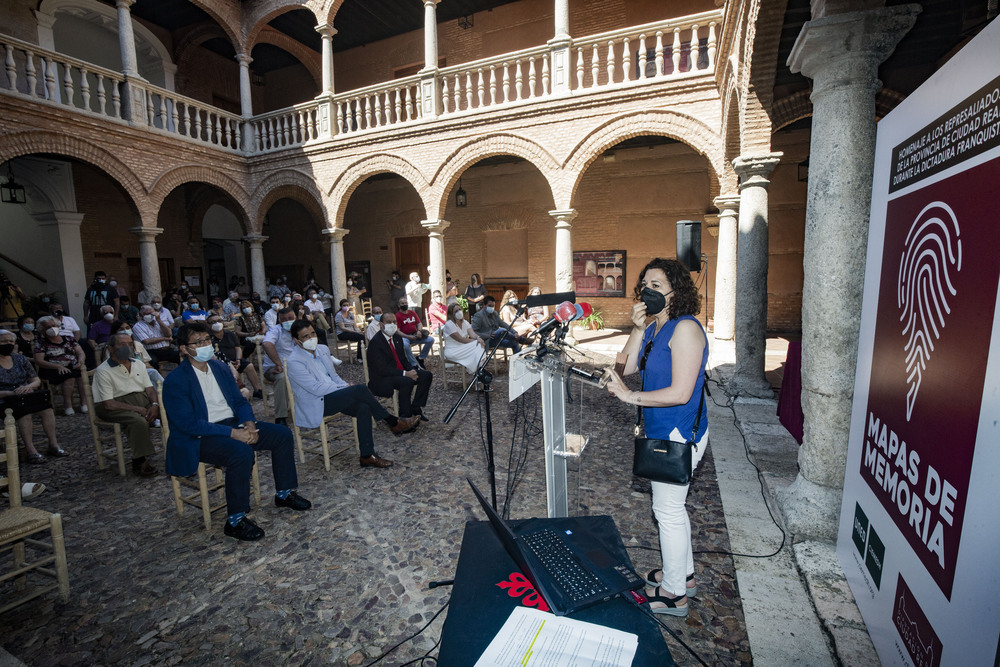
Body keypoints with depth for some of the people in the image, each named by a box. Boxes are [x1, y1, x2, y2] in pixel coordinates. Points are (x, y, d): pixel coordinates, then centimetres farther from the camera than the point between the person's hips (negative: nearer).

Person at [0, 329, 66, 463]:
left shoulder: (21, 359, 10)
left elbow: (37, 380, 9)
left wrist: (28, 386, -13)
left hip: (26, 397, 4)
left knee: (47, 407, -25)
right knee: (24, 411, -34)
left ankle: (53, 444, -18)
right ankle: (30, 451, -29)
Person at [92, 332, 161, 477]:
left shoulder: (139, 364, 13)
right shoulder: (103, 371, -6)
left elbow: (149, 388, 12)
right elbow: (108, 404, -13)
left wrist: (155, 404, -9)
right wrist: (137, 409, -20)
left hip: (142, 398, 6)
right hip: (118, 404, -6)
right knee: (139, 421, -36)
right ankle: (139, 463, -22)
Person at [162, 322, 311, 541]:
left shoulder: (221, 368, 9)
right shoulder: (175, 381, -13)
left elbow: (239, 401, 11)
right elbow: (189, 424, -20)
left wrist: (249, 424, -10)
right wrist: (232, 433, -27)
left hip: (233, 424, 7)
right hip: (199, 438, -7)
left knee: (282, 434, -5)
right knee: (241, 452, -34)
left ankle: (284, 493, 10)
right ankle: (235, 520, -19)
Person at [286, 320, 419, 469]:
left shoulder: (323, 349, 10)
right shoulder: (294, 361, -13)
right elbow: (316, 388, -19)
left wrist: (347, 387, 0)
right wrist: (345, 389, -15)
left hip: (333, 397, 7)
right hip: (314, 406, -7)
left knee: (363, 407, -22)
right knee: (360, 389, -26)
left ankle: (367, 456, -18)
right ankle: (394, 423, -14)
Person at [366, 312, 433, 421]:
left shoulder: (398, 338, 10)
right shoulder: (375, 342, -16)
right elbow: (382, 369, -23)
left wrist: (412, 370, -6)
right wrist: (405, 374, -27)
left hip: (400, 374, 9)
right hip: (381, 379, -9)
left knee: (427, 375, -4)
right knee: (407, 382, -34)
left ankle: (416, 408, 1)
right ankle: (405, 417, -21)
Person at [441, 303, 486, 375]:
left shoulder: (465, 322, 10)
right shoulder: (449, 324, -14)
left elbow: (472, 334, -7)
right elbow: (461, 340, -18)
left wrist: (478, 338, -30)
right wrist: (475, 341, -15)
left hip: (463, 349, 7)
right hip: (452, 352, -7)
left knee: (480, 345, -19)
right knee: (476, 347, -25)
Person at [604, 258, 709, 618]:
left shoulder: (685, 328, -21)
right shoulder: (654, 326, 7)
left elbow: (680, 393, -25)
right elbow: (629, 366, 1)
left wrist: (630, 396, -20)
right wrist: (638, 328, -9)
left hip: (679, 435, -9)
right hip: (663, 432, 9)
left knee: (668, 510, 5)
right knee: (671, 506, 22)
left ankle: (672, 594, 25)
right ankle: (683, 574, 42)